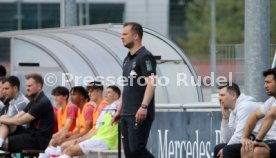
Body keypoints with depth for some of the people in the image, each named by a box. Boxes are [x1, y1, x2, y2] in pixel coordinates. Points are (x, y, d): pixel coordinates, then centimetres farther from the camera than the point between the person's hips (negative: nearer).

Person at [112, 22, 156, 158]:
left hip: (139, 115, -9)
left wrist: (144, 106, -28)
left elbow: (151, 83, -18)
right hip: (126, 115, 9)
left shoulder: (145, 57, -8)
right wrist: (119, 111, 23)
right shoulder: (127, 59, 19)